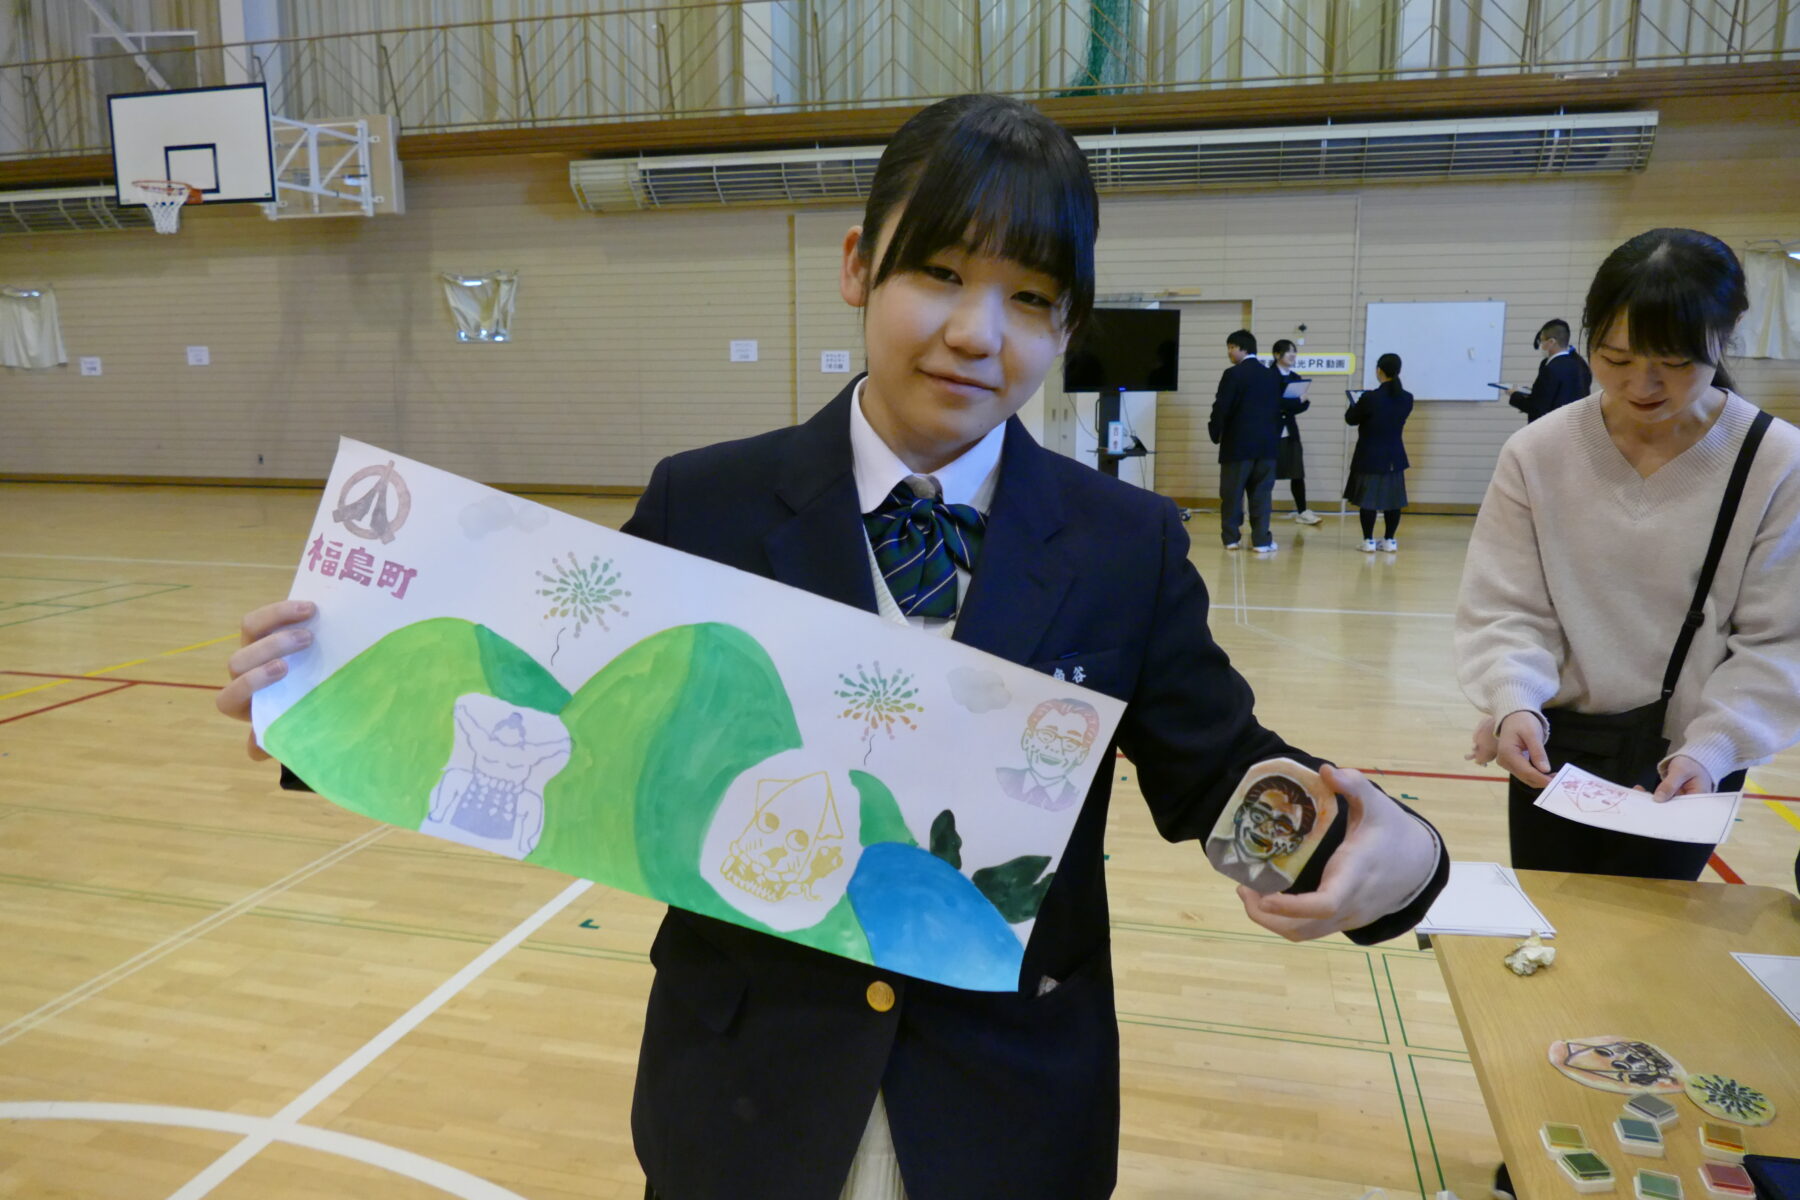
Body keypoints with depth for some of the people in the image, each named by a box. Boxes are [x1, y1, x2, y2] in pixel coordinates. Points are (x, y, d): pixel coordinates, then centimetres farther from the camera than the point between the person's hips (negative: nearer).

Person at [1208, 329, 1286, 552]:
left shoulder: (1233, 374, -9)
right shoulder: (1273, 375, 9)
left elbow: (1221, 408, -11)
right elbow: (1279, 408, 12)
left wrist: (1215, 433, 3)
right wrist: (1275, 436, 17)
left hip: (1238, 442, -4)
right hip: (1267, 443, 5)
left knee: (1232, 493, 5)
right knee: (1261, 493, 5)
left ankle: (1231, 537, 8)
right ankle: (1261, 540, 4)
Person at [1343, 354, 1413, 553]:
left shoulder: (1370, 398, -18)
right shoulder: (1407, 398, -4)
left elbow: (1350, 419, -5)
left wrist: (1355, 405, 16)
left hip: (1370, 455, -4)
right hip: (1394, 456, 4)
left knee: (1368, 498, 3)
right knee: (1393, 499, 11)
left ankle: (1368, 541, 4)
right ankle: (1389, 540, 16)